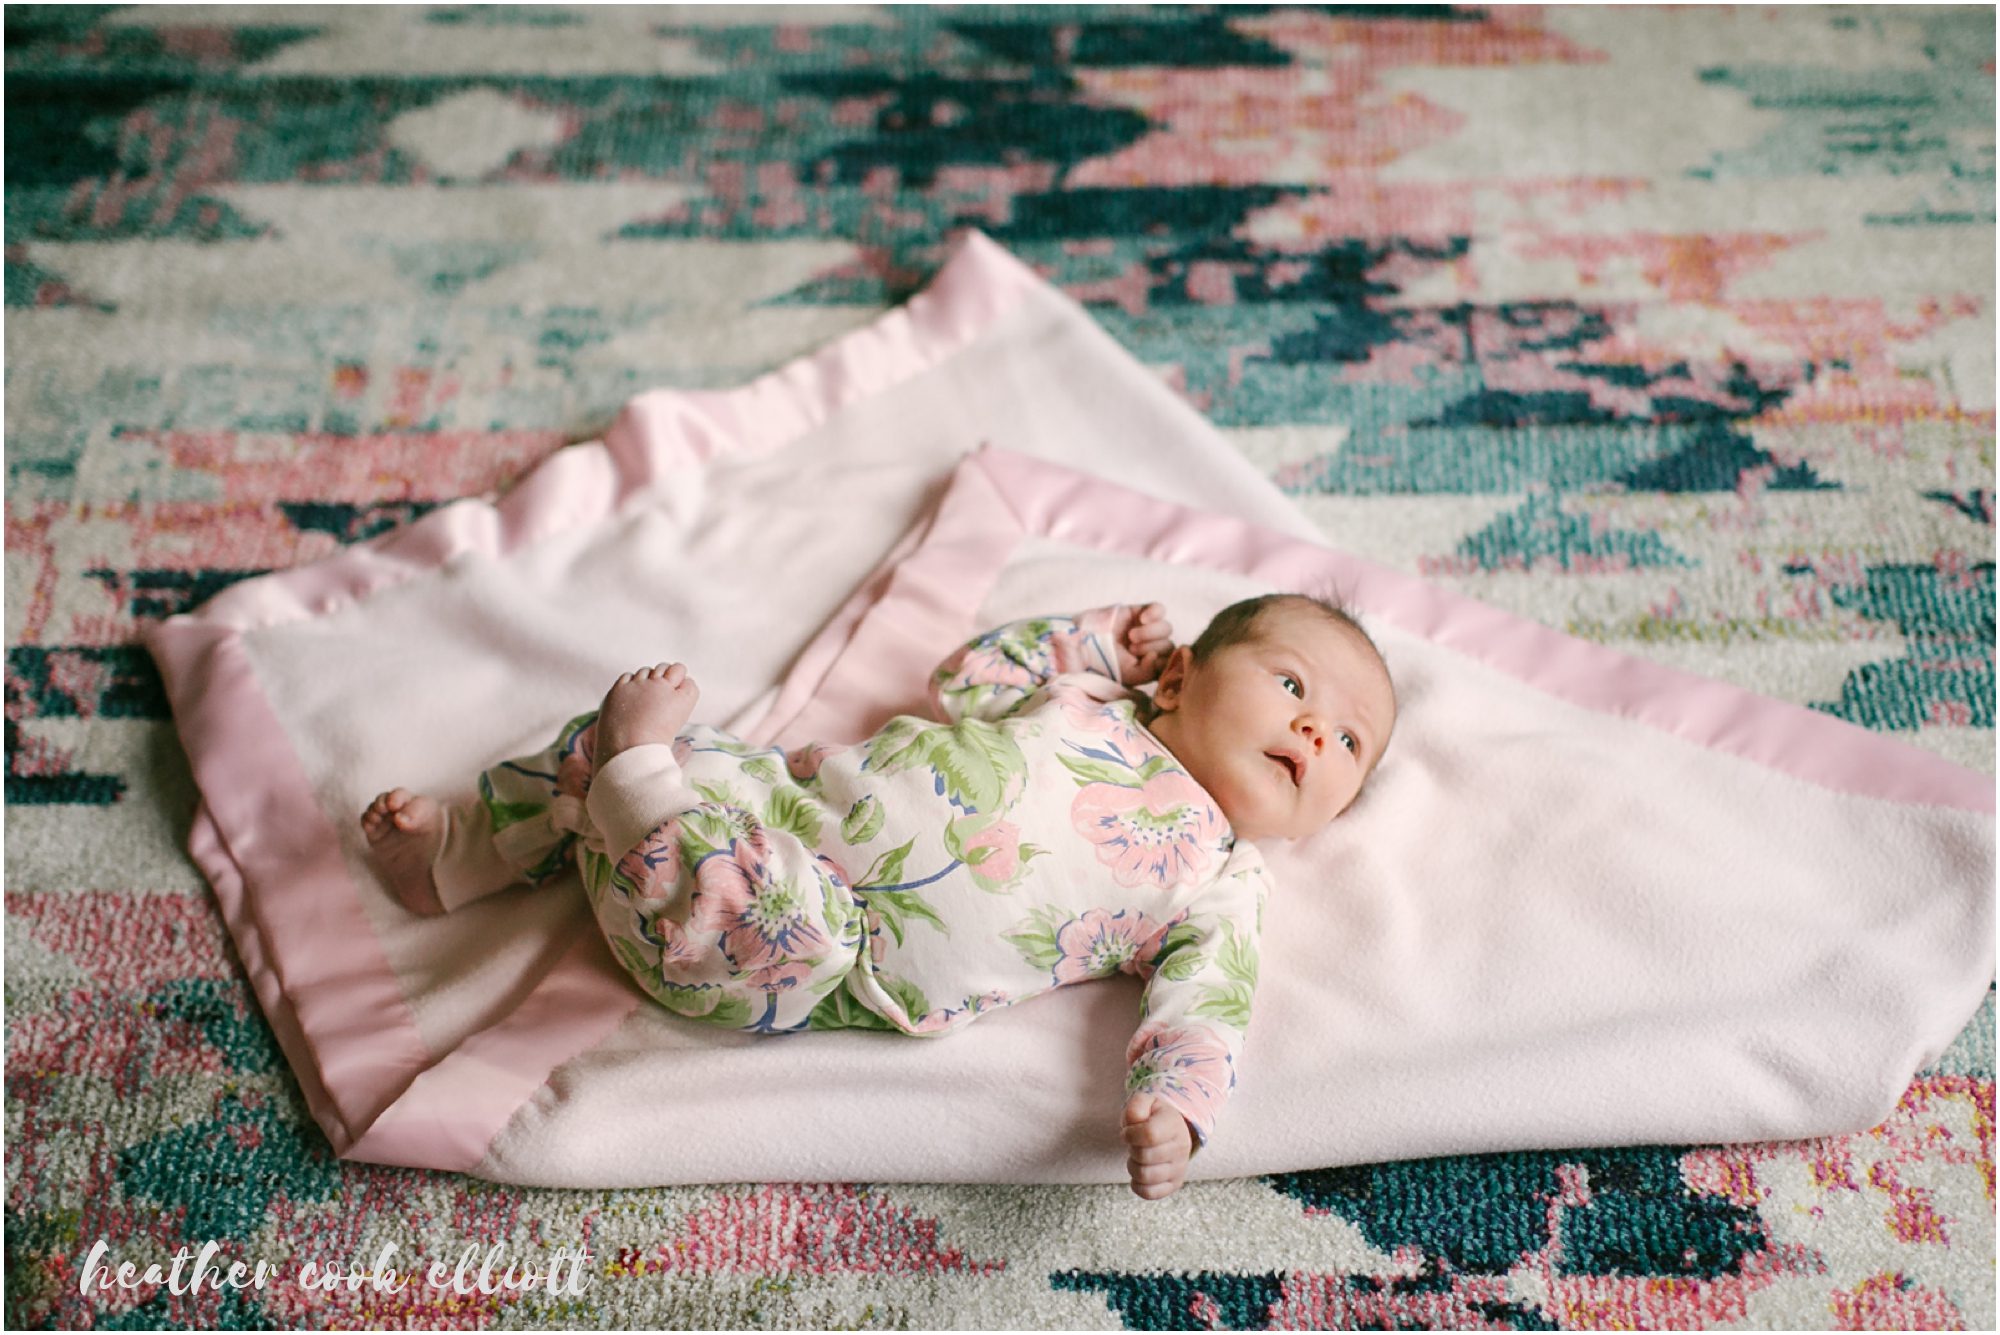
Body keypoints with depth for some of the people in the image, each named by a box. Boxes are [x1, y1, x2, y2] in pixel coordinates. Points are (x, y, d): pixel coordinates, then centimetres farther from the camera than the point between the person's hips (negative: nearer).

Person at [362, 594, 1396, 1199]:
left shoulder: (1218, 887, 3)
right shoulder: (1084, 698, 14)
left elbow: (1204, 1007, -10)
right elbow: (959, 680, 25)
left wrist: (1171, 1109, -31)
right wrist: (1093, 638, 20)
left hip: (839, 964, -5)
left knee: (780, 922, -38)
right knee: (604, 738, 5)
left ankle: (642, 787, -15)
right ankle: (460, 853, 20)